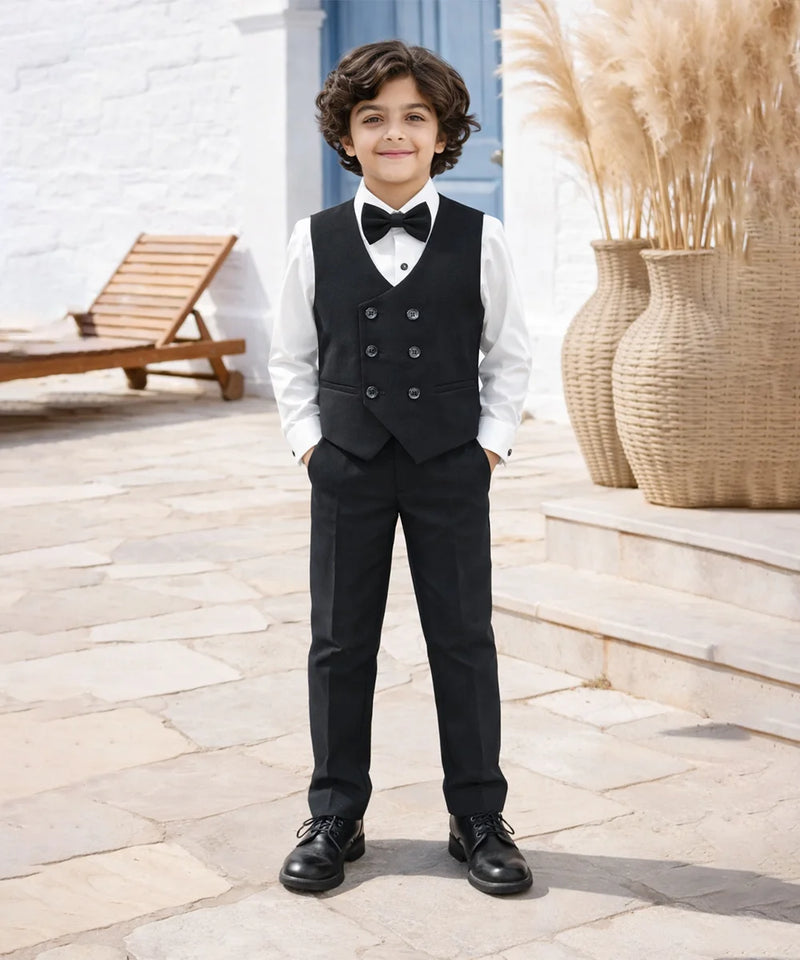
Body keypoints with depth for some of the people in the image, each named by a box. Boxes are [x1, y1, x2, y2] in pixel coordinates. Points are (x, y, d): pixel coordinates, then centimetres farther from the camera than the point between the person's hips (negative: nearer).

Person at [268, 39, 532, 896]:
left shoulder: (478, 238, -2)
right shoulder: (315, 241, 0)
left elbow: (509, 354, 6)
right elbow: (291, 358, 9)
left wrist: (491, 440, -2)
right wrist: (307, 438, -1)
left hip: (451, 469, -1)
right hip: (347, 468, 1)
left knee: (464, 639, 5)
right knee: (340, 641, 8)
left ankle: (478, 818, 17)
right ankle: (334, 817, 20)